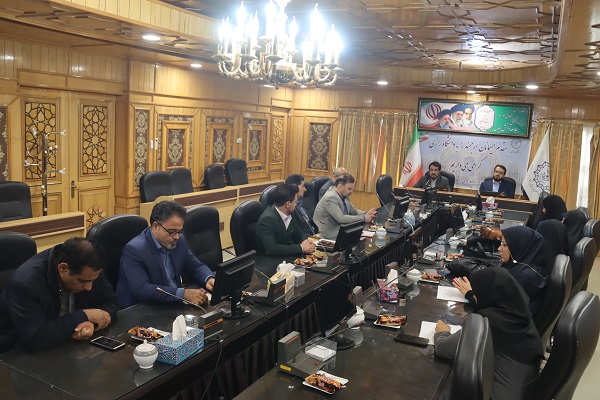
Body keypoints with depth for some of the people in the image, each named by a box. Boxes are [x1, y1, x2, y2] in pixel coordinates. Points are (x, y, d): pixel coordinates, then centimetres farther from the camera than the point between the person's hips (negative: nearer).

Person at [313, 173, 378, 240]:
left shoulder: (345, 196, 7)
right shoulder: (330, 198, -21)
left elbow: (353, 211, 15)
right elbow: (341, 218, -26)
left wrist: (367, 214, -5)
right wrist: (364, 218, -22)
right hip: (330, 236, -8)